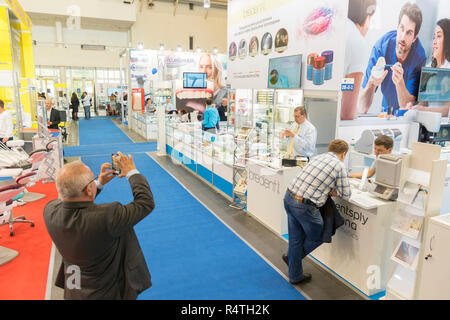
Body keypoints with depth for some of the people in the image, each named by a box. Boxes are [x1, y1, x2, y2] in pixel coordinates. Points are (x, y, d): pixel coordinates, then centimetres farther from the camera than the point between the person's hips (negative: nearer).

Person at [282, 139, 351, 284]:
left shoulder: (317, 157, 15)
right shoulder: (339, 166, -3)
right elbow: (346, 195, 3)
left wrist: (327, 188, 15)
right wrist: (334, 190, 21)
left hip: (289, 197, 7)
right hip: (304, 206, -7)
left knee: (295, 239, 20)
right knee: (317, 238, 20)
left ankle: (295, 275, 33)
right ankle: (291, 257, 34)